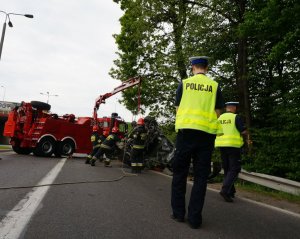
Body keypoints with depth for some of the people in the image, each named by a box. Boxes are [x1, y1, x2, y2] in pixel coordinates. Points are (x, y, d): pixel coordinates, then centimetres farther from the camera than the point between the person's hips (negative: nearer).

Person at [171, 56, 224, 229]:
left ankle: (178, 213, 16)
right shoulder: (214, 86, 6)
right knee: (201, 176, 6)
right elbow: (217, 113, 9)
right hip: (207, 133, 1)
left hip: (186, 131, 0)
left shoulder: (184, 83, 6)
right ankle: (195, 218, 8)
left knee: (180, 173, 11)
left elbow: (178, 109, 9)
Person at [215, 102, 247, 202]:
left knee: (227, 169, 14)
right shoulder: (236, 117, -5)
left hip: (222, 145, 6)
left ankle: (231, 192, 16)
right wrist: (243, 131, 13)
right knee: (234, 169, -4)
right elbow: (244, 132, -10)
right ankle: (225, 190, -19)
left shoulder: (220, 118, 11)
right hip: (233, 145, -6)